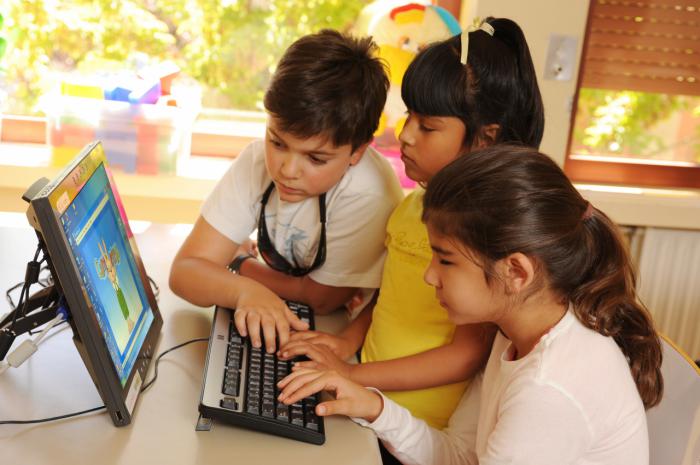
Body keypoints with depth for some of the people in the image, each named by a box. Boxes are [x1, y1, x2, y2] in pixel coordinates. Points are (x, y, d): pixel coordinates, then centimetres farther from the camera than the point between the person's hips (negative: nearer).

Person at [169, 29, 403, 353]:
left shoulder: (367, 194, -27)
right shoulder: (257, 160, -13)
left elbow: (321, 299, -16)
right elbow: (185, 270, -16)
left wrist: (239, 264, -6)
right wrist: (245, 290, -35)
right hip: (270, 328, 4)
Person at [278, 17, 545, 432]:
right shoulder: (414, 204, 5)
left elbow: (470, 354, -18)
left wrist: (353, 375, -20)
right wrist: (348, 341, -1)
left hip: (423, 431, -6)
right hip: (373, 400, 7)